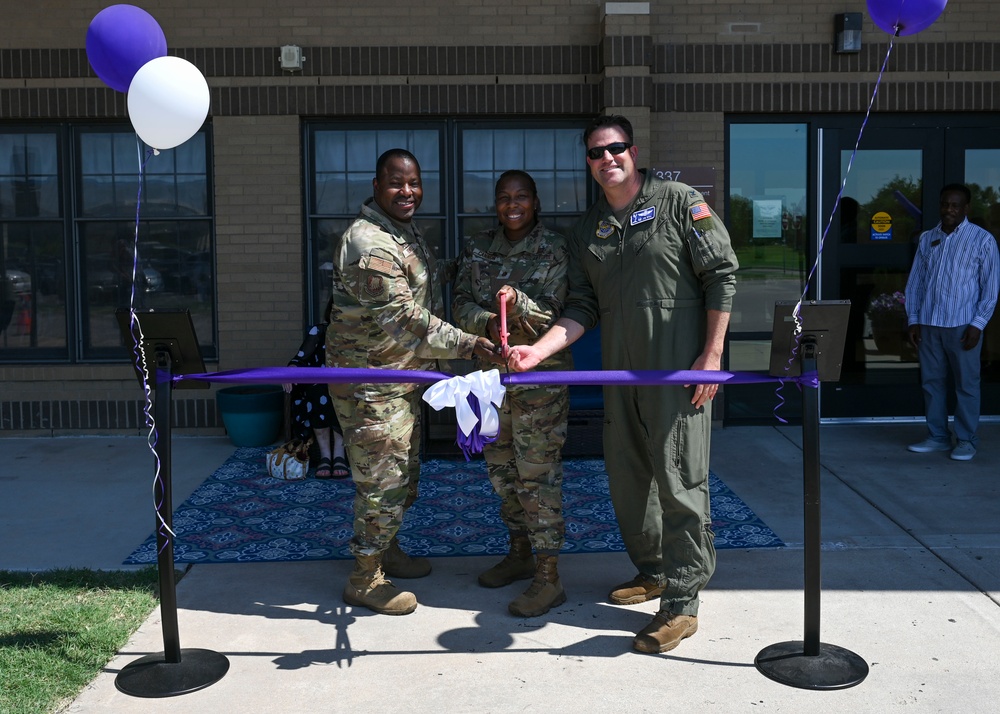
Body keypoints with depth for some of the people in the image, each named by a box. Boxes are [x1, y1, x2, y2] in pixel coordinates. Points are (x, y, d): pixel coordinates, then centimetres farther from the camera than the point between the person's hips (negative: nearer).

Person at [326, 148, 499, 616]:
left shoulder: (405, 232, 11)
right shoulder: (369, 244, -23)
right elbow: (402, 318, -25)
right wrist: (465, 344, -24)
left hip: (403, 376, 10)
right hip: (371, 381, -10)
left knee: (405, 473, 21)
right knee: (383, 480, -3)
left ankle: (385, 548, 39)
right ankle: (365, 580, 12)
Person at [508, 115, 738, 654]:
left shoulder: (681, 203, -2)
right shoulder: (586, 231, 13)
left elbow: (721, 276, -4)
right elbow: (582, 309, 9)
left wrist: (712, 354, -10)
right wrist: (539, 350, -7)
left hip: (680, 370, -6)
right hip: (620, 374, 6)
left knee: (678, 479, -5)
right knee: (626, 477, 12)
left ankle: (682, 602, 4)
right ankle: (652, 571, 32)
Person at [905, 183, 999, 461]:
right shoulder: (927, 238, 9)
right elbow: (915, 281, 11)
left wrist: (977, 324, -10)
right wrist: (912, 319, 5)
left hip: (962, 325, -4)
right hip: (928, 324, 4)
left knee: (966, 384, 1)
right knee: (931, 381, 9)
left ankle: (967, 440, 11)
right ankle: (937, 436, 20)